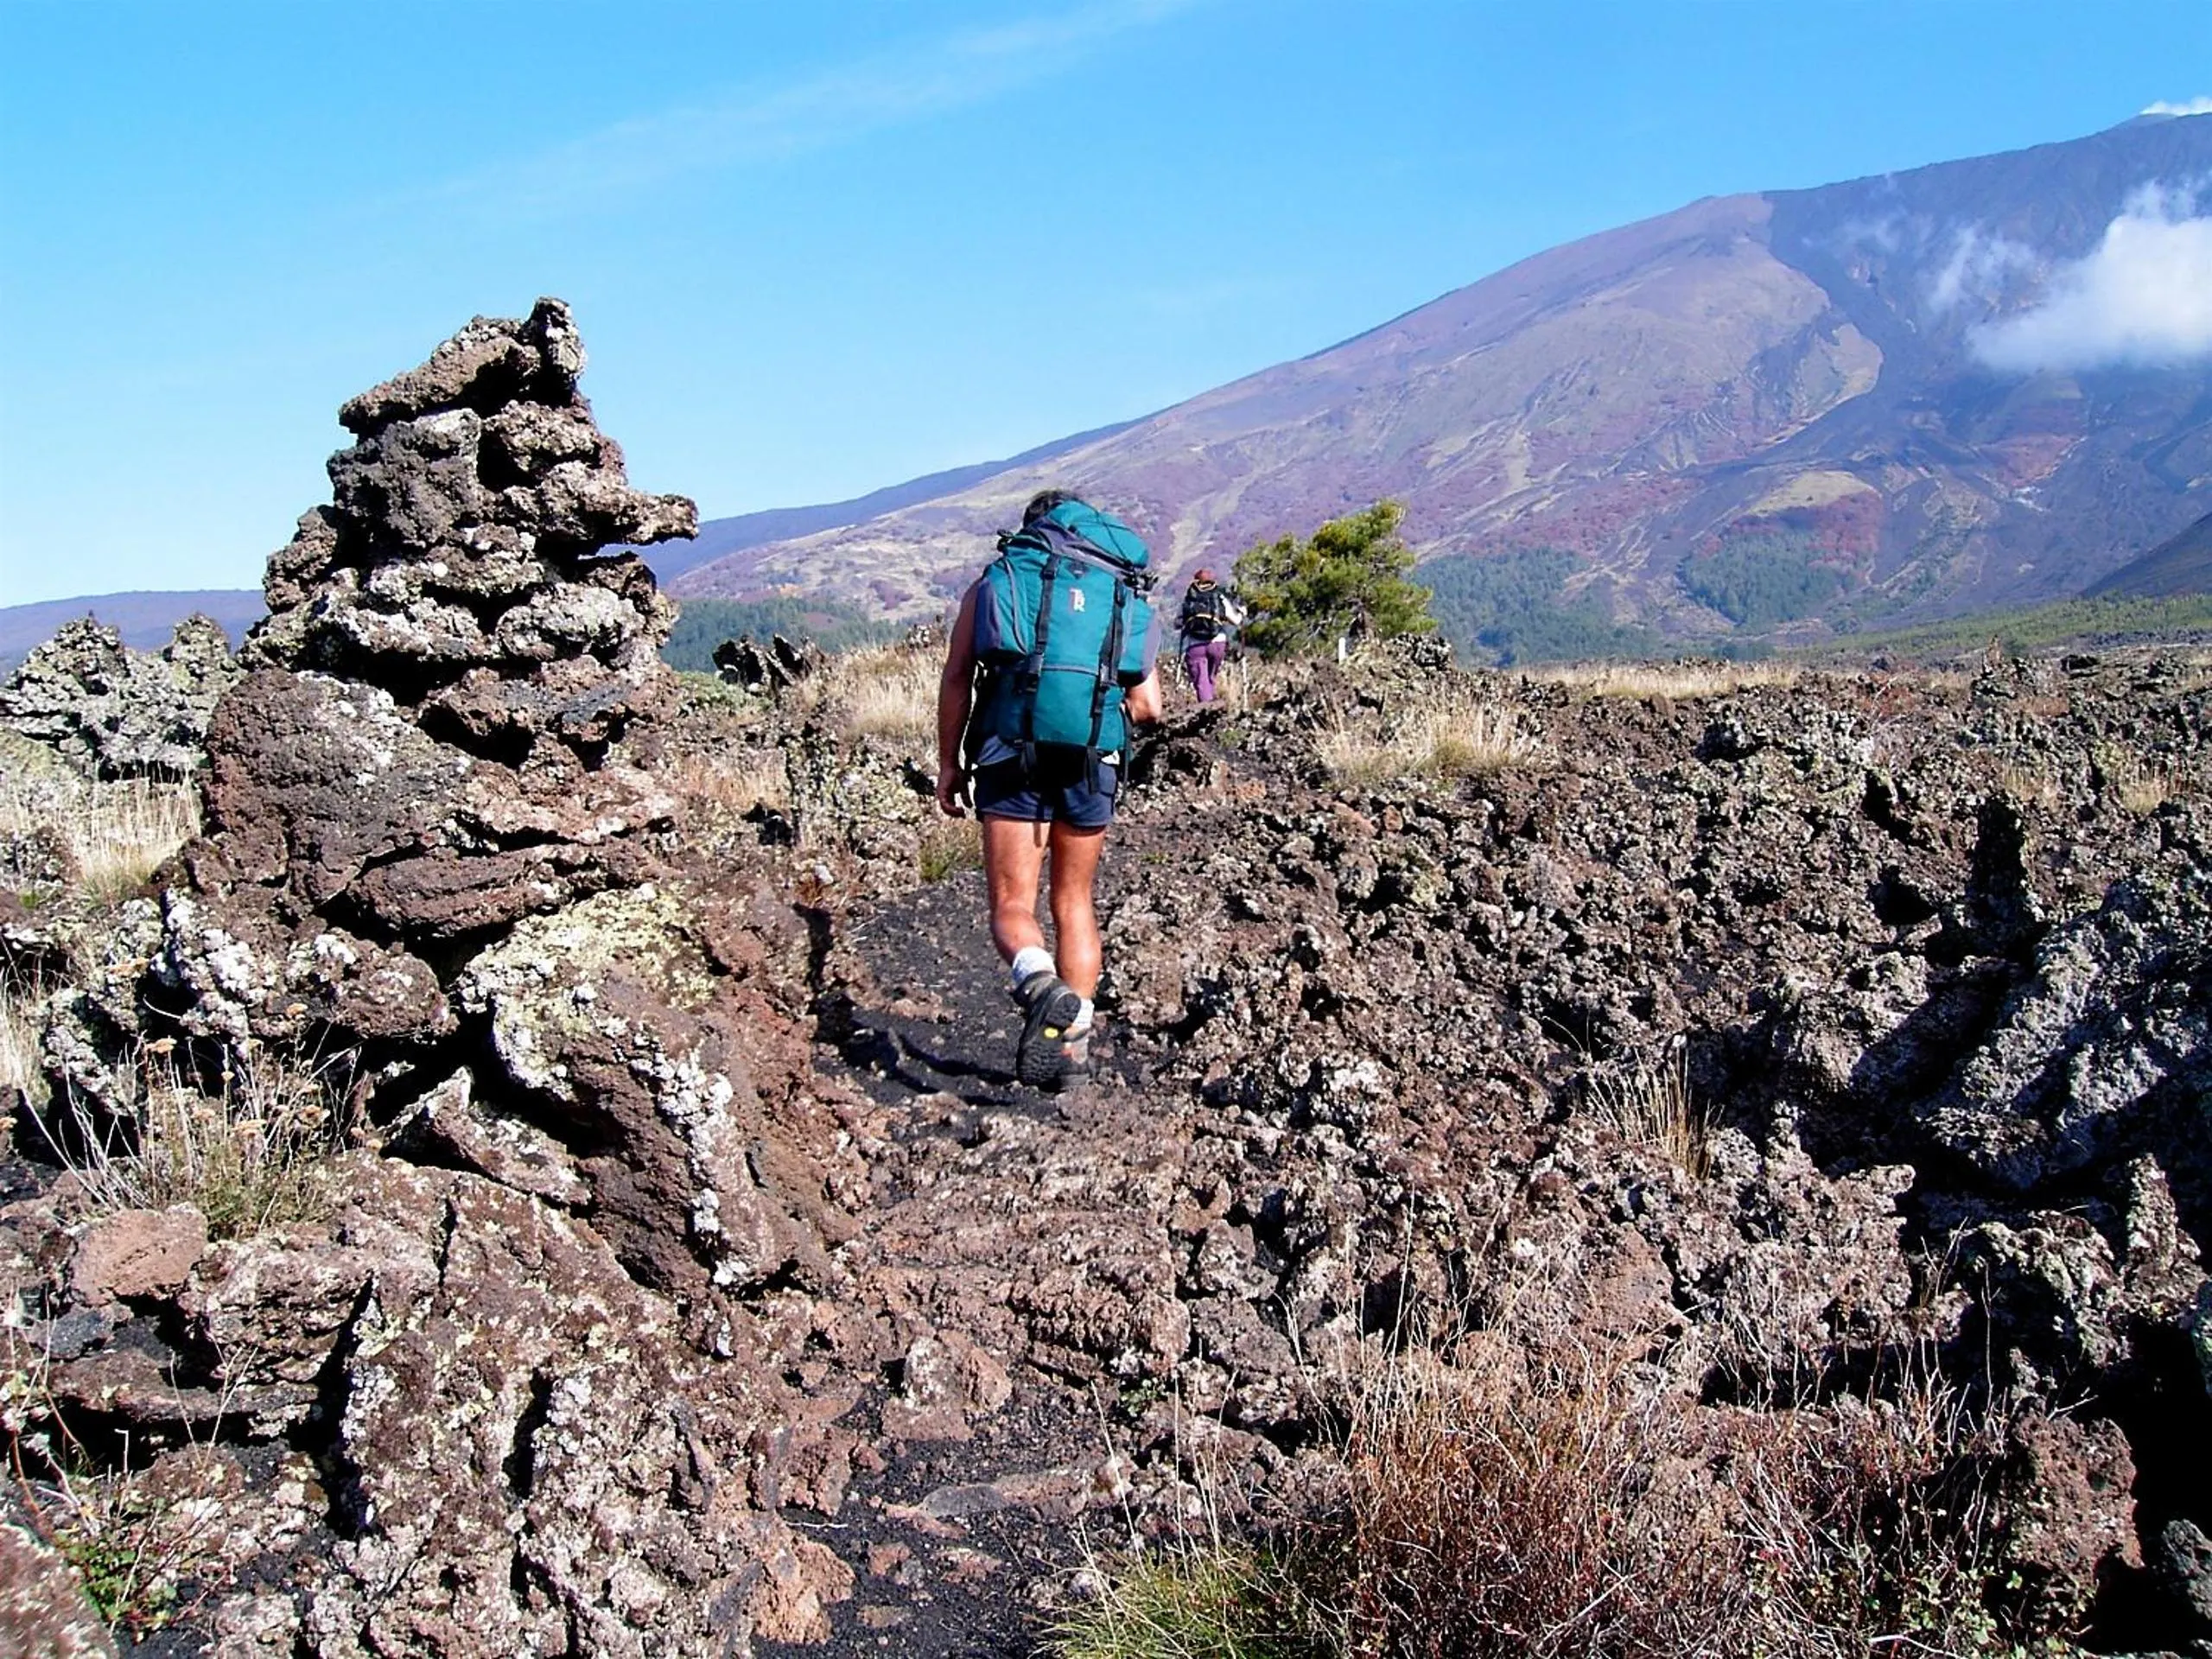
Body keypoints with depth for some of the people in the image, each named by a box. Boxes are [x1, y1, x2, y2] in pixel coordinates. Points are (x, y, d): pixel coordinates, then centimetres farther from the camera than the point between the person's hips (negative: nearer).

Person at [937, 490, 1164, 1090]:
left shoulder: (993, 583, 13)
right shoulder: (1123, 593, 19)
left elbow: (956, 679, 4)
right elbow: (1149, 706, 12)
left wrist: (949, 763, 9)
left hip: (1013, 758, -2)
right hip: (1095, 763, 2)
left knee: (1011, 907, 1)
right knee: (1074, 902, 17)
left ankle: (1039, 982, -30)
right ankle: (1074, 1036, 11)